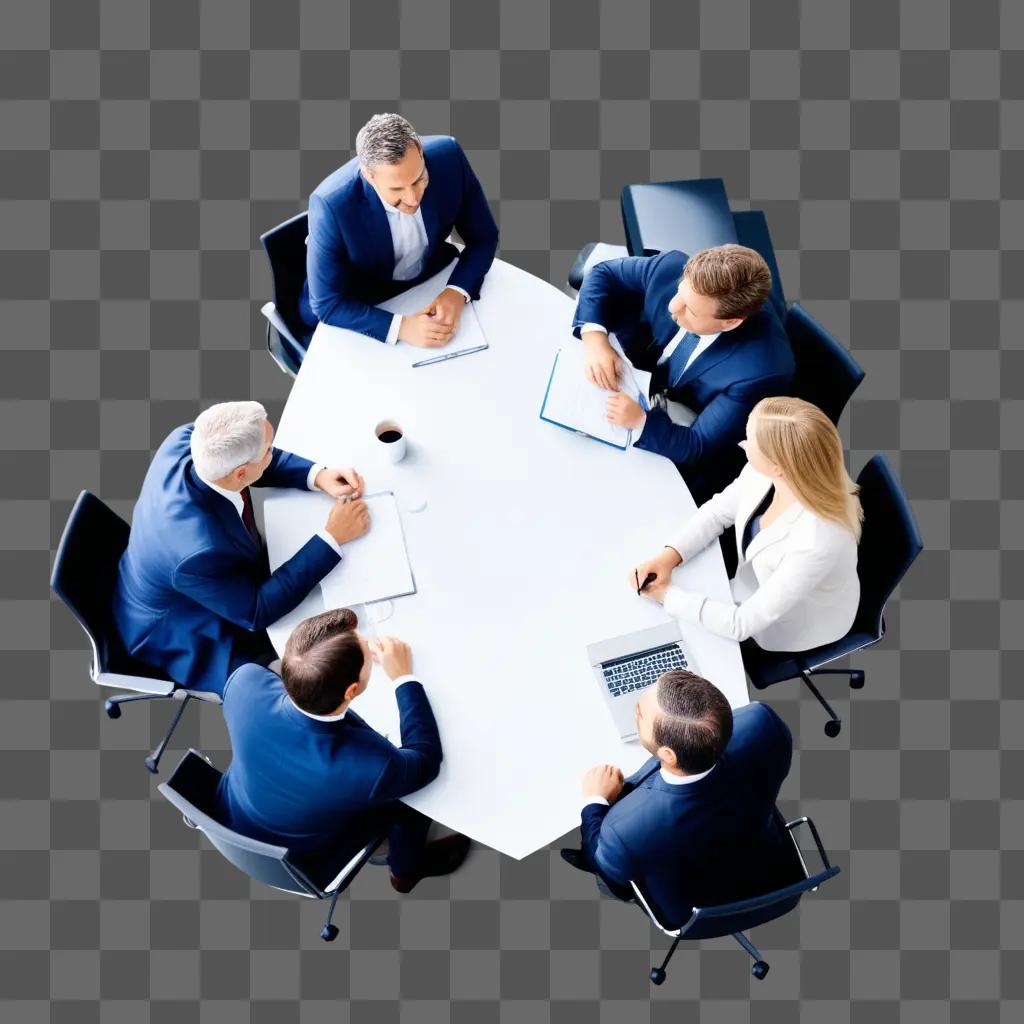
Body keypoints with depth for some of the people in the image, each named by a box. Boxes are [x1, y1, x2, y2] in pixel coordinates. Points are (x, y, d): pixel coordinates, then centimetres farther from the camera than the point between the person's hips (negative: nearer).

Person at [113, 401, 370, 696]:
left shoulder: (185, 439, -26)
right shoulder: (200, 550, -44)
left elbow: (243, 455, -4)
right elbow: (258, 611, -28)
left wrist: (318, 475, -18)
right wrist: (332, 537, -28)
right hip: (179, 641, -7)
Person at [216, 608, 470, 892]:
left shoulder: (245, 681, -32)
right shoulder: (370, 766, -41)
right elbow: (427, 760, -17)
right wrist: (404, 676, -14)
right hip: (299, 866, -4)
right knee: (419, 788, 10)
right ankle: (406, 868, 39)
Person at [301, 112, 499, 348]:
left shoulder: (448, 156, -25)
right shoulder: (331, 204, -34)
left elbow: (484, 238, -12)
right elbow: (327, 304, -26)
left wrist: (457, 292, -30)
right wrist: (400, 327, -39)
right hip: (362, 310, -3)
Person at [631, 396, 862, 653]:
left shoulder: (816, 544, -42)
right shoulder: (765, 471, -23)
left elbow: (741, 623, -33)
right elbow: (717, 512, -4)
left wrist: (667, 594, -23)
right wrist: (669, 555, -18)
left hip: (791, 636, -5)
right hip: (761, 589, 5)